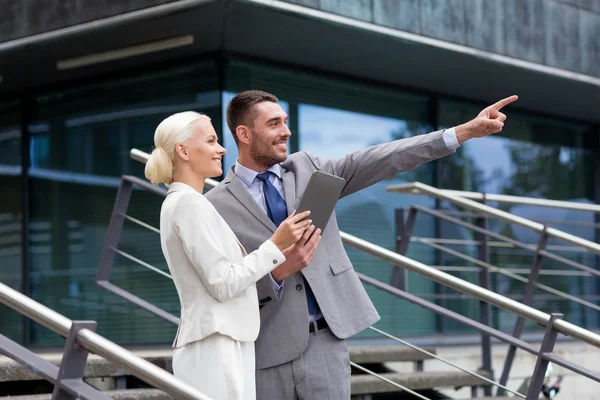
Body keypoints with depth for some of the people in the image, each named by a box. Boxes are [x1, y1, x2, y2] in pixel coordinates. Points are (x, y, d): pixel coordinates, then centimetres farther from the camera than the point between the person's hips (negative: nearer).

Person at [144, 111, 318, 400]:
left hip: (223, 345, 10)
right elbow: (223, 284, -16)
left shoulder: (181, 203, 18)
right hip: (216, 346, -10)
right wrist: (276, 245, -12)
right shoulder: (189, 203, -12)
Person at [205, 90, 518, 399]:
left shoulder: (306, 168, 8)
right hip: (265, 352, -3)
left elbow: (378, 162, 2)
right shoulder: (217, 206, -4)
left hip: (324, 341, 3)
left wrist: (467, 130, -3)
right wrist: (277, 272, -23)